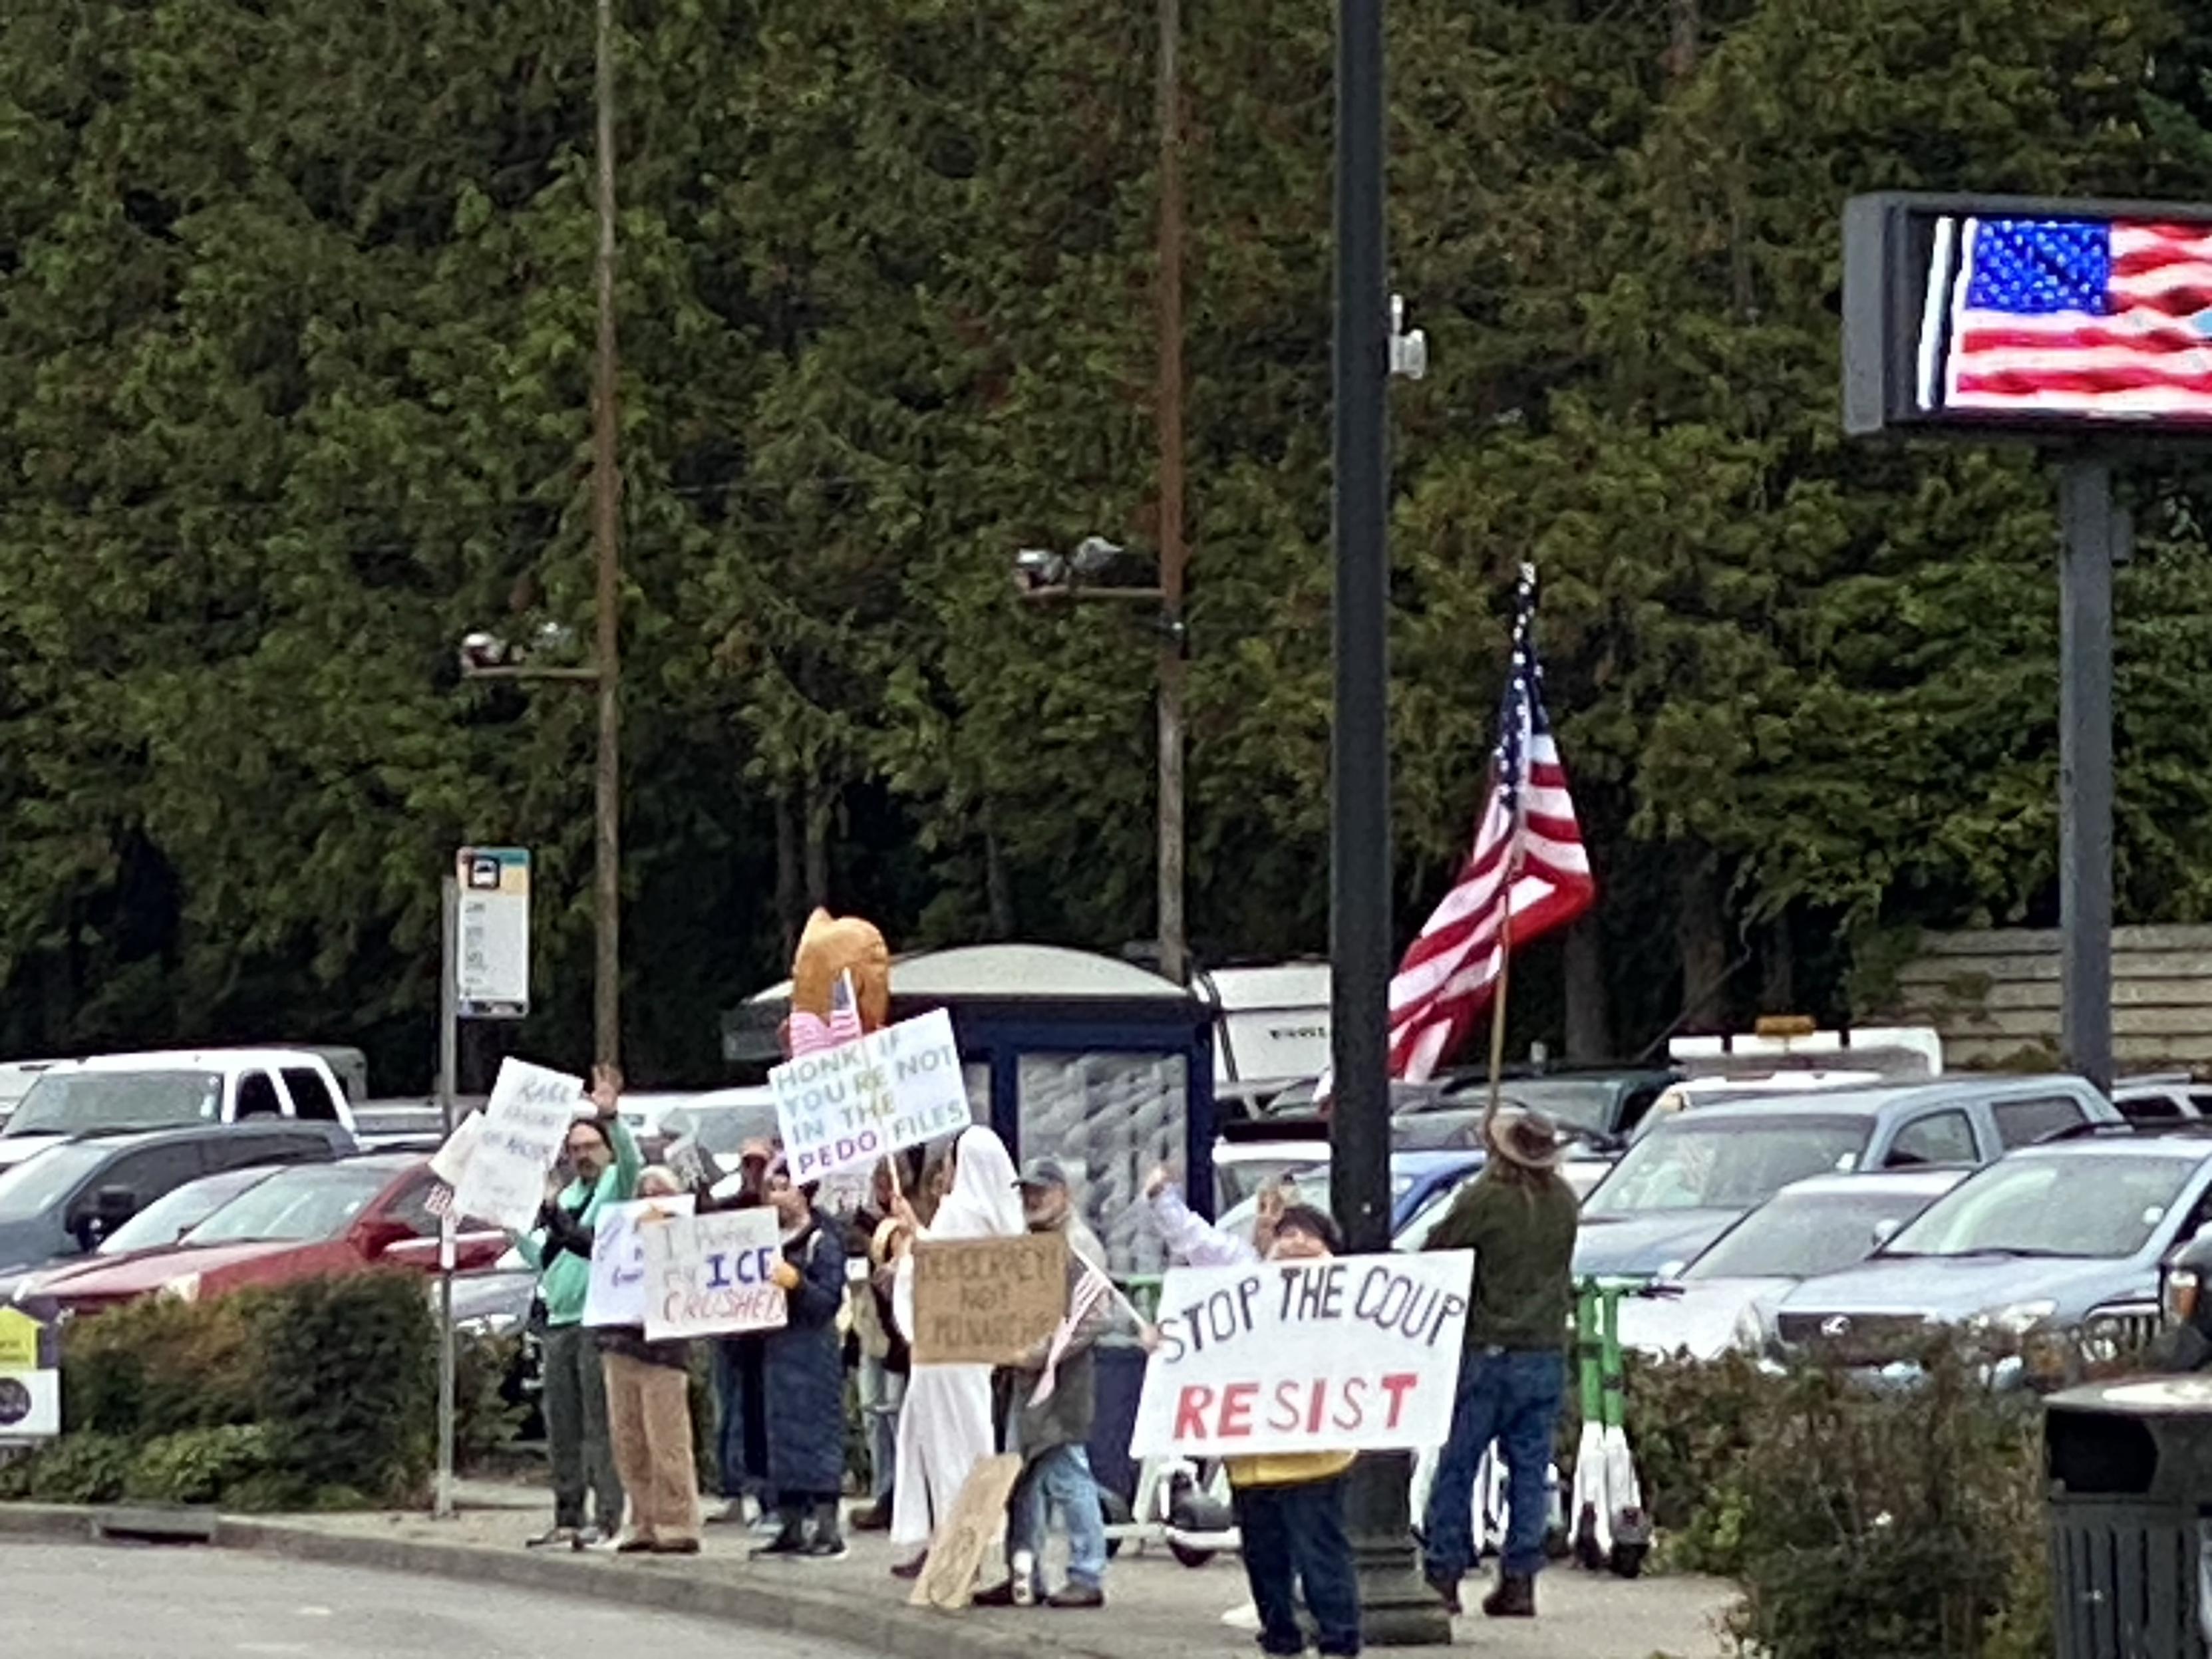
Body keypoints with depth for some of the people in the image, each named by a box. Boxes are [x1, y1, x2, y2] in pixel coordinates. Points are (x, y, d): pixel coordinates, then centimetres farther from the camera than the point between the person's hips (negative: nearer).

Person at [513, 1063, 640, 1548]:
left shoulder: (616, 1185, 1)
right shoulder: (566, 1196, 23)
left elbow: (631, 1161, -22)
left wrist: (611, 1118, -36)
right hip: (559, 1322, 8)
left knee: (601, 1424, -10)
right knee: (561, 1426, 8)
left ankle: (607, 1518, -11)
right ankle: (568, 1517, 13)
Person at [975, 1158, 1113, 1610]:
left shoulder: (1078, 1245, -10)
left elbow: (1096, 1316, -18)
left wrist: (1043, 1353, -20)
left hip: (1063, 1382, -9)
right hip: (1026, 1378, 9)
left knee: (1068, 1477, -8)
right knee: (1022, 1482, 11)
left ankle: (1087, 1577, -4)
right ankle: (1024, 1577, 17)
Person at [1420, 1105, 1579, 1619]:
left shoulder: (1484, 1199, -14)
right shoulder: (1563, 1201, 3)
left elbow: (1436, 1253, -7)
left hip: (1488, 1351, -5)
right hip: (1547, 1353, 5)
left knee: (1456, 1467, 3)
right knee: (1530, 1470, 8)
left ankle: (1444, 1575, 2)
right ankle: (1520, 1579, 6)